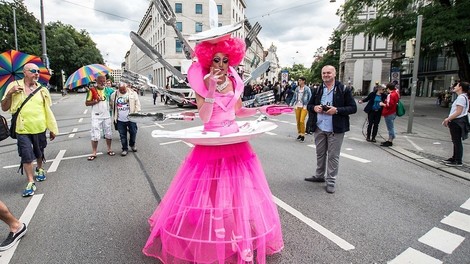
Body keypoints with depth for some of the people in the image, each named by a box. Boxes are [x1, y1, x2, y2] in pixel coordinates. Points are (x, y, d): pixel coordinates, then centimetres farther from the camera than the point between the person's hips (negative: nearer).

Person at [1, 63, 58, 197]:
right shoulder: (14, 86, -5)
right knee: (26, 156, -5)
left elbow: (47, 110, 7)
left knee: (39, 153, 18)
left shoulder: (42, 89, 2)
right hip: (23, 130, -2)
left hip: (40, 128, 2)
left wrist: (52, 128, 7)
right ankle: (31, 183, 5)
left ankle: (40, 169, 45)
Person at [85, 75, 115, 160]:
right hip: (96, 116, -3)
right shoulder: (92, 90, -6)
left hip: (107, 115, 4)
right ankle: (94, 153, 6)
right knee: (95, 135, -2)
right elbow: (87, 103, -6)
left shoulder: (108, 90, 5)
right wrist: (96, 101, -19)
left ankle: (109, 149, 25)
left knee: (108, 133, 11)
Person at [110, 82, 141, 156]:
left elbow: (137, 104, 0)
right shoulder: (114, 95, 3)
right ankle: (125, 149, 19)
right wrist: (114, 116, 10)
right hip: (120, 120, 1)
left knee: (133, 132, 8)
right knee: (122, 135, 6)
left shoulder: (133, 93, -2)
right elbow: (111, 105, 14)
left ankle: (132, 145, 32)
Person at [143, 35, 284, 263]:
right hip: (211, 144, -4)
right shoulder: (202, 83, -7)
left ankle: (243, 238, 26)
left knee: (239, 191, 8)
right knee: (207, 192, 1)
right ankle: (206, 242, 23)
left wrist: (260, 110, 4)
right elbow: (204, 117, -18)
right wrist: (211, 89, -25)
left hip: (236, 142, 4)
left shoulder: (234, 82, 5)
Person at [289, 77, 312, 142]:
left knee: (302, 121, -14)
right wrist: (291, 104, 8)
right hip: (297, 106, 5)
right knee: (298, 121, 6)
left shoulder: (307, 89, -4)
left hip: (304, 106, -5)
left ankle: (303, 135, -3)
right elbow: (294, 97, 16)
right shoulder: (297, 88, 10)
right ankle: (299, 134, 20)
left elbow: (310, 98, -3)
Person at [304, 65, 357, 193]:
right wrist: (314, 108, -6)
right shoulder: (318, 90, 10)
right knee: (320, 153, 16)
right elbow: (309, 105, 17)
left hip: (335, 129, -4)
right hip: (319, 128, 5)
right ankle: (319, 176, 32)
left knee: (333, 155, 2)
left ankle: (331, 181, 13)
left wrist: (337, 110, -19)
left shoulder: (343, 89, -5)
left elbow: (353, 108, -6)